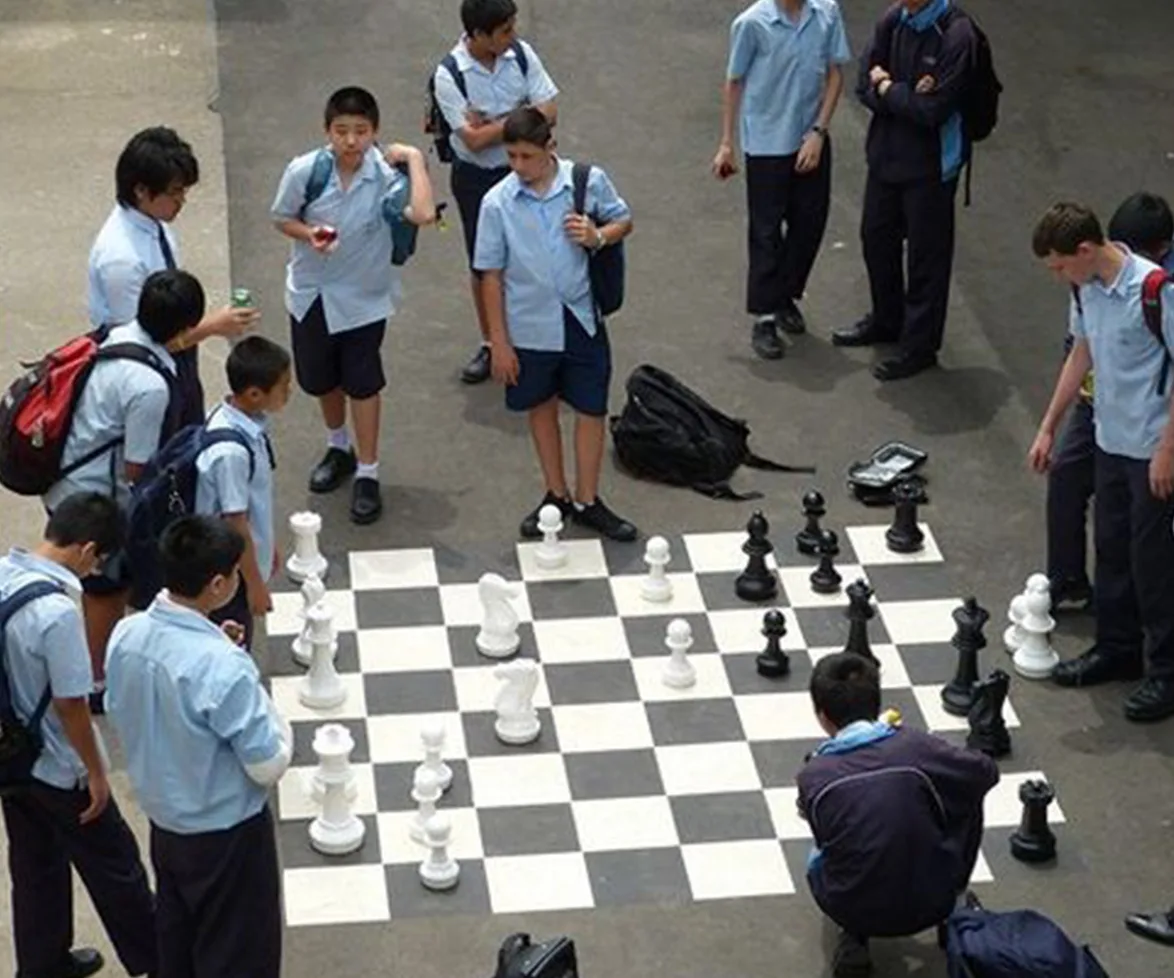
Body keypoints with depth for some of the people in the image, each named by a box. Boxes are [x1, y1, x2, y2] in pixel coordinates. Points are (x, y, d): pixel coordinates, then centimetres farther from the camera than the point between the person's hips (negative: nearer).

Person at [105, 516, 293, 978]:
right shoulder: (224, 668, -33)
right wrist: (269, 713, -5)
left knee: (175, 935, 26)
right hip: (225, 831, -7)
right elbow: (268, 767, -24)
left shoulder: (126, 635, -12)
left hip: (162, 815, 7)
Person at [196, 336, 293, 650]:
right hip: (230, 571, -8)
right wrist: (255, 583, -15)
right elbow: (235, 523, -25)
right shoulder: (232, 451, -33)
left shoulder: (247, 422, -6)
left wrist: (269, 544, 20)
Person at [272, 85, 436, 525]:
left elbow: (423, 213, -40)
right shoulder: (304, 171, -17)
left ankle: (367, 474, 20)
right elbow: (282, 218, -1)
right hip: (311, 292, 3)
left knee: (362, 385, 5)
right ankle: (338, 449, 46)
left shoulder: (386, 176, -22)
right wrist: (309, 235, -21)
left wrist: (415, 159, -31)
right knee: (321, 381, 20)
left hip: (364, 296, -3)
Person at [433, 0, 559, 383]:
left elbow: (548, 113, -12)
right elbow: (475, 140, -22)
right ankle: (490, 344, 30)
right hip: (475, 178, -1)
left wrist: (492, 123, -19)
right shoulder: (449, 76, -20)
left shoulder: (522, 54, -10)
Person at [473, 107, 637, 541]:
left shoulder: (589, 181, -12)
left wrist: (599, 237, -19)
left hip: (581, 318, 0)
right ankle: (556, 495, 34)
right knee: (542, 409, 16)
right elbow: (491, 274, -6)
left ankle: (587, 502, 23)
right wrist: (499, 342, -5)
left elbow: (623, 220, 5)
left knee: (591, 409, 7)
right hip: (530, 326, 0)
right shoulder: (497, 203, -12)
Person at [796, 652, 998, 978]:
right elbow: (987, 771, 3)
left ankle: (855, 938, 12)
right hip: (932, 904, 0)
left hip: (853, 911, 1)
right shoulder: (917, 746, -14)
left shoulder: (812, 776, -12)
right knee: (967, 794, 20)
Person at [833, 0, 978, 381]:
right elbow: (866, 85, -2)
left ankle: (919, 346, 21)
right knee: (876, 236, 22)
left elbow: (933, 110, -24)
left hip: (929, 163, -7)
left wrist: (887, 88, -11)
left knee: (926, 255, 7)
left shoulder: (955, 35, -22)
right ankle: (886, 320, 43)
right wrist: (906, 97, -19)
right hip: (886, 152, 7)